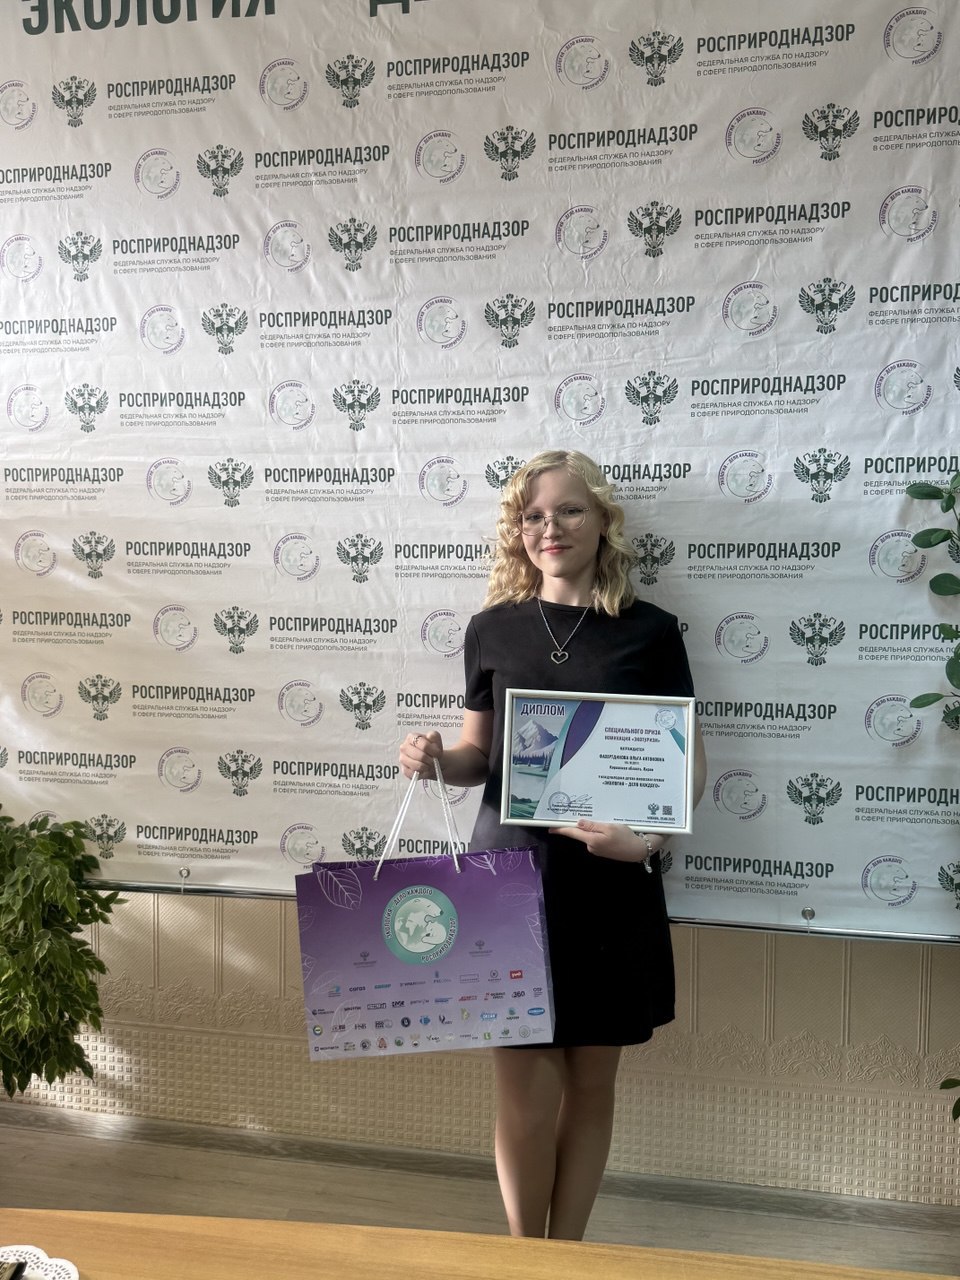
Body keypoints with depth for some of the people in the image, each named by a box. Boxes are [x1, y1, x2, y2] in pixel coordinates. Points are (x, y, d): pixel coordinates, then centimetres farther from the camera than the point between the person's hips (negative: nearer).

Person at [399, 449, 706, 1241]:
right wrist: (437, 762, -11)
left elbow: (690, 762, 0)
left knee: (591, 1087, 12)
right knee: (528, 1098, 3)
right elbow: (479, 755, 11)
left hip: (611, 892, 0)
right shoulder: (492, 630, 3)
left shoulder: (650, 632, -1)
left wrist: (649, 836, -17)